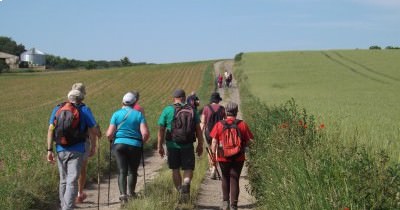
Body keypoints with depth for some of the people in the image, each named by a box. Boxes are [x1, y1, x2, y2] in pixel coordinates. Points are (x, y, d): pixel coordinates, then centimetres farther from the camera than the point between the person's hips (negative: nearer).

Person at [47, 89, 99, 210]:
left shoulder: (57, 109, 9)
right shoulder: (84, 110, 1)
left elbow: (50, 130, 3)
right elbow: (93, 131, -1)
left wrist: (49, 150, 2)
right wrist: (93, 147, 12)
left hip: (60, 150, 4)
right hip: (76, 151, -4)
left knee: (63, 181, 17)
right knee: (72, 182, -7)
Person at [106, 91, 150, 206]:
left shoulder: (116, 114, 2)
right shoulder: (138, 114, 0)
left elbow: (109, 134, -3)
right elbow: (145, 134, -9)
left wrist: (111, 139, 19)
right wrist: (142, 142, 11)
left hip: (119, 144, 0)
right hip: (135, 146, 0)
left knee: (122, 171, 2)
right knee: (132, 171, 16)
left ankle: (123, 195, -11)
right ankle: (131, 194, 23)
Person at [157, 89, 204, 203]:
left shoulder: (167, 110, 0)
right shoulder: (192, 110, 3)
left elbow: (161, 130, -1)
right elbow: (198, 129, 2)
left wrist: (160, 146, 5)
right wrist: (200, 145, 9)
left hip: (172, 145, 0)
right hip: (187, 145, 0)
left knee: (175, 170, 13)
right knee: (188, 169, 6)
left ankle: (180, 192, 17)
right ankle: (186, 184, -23)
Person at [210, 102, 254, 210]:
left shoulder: (219, 125, -6)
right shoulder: (242, 125, -6)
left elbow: (214, 142, -5)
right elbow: (249, 141, -3)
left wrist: (213, 154, 4)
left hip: (223, 157, 1)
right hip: (238, 158, -1)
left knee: (225, 178, 21)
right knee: (234, 180, 6)